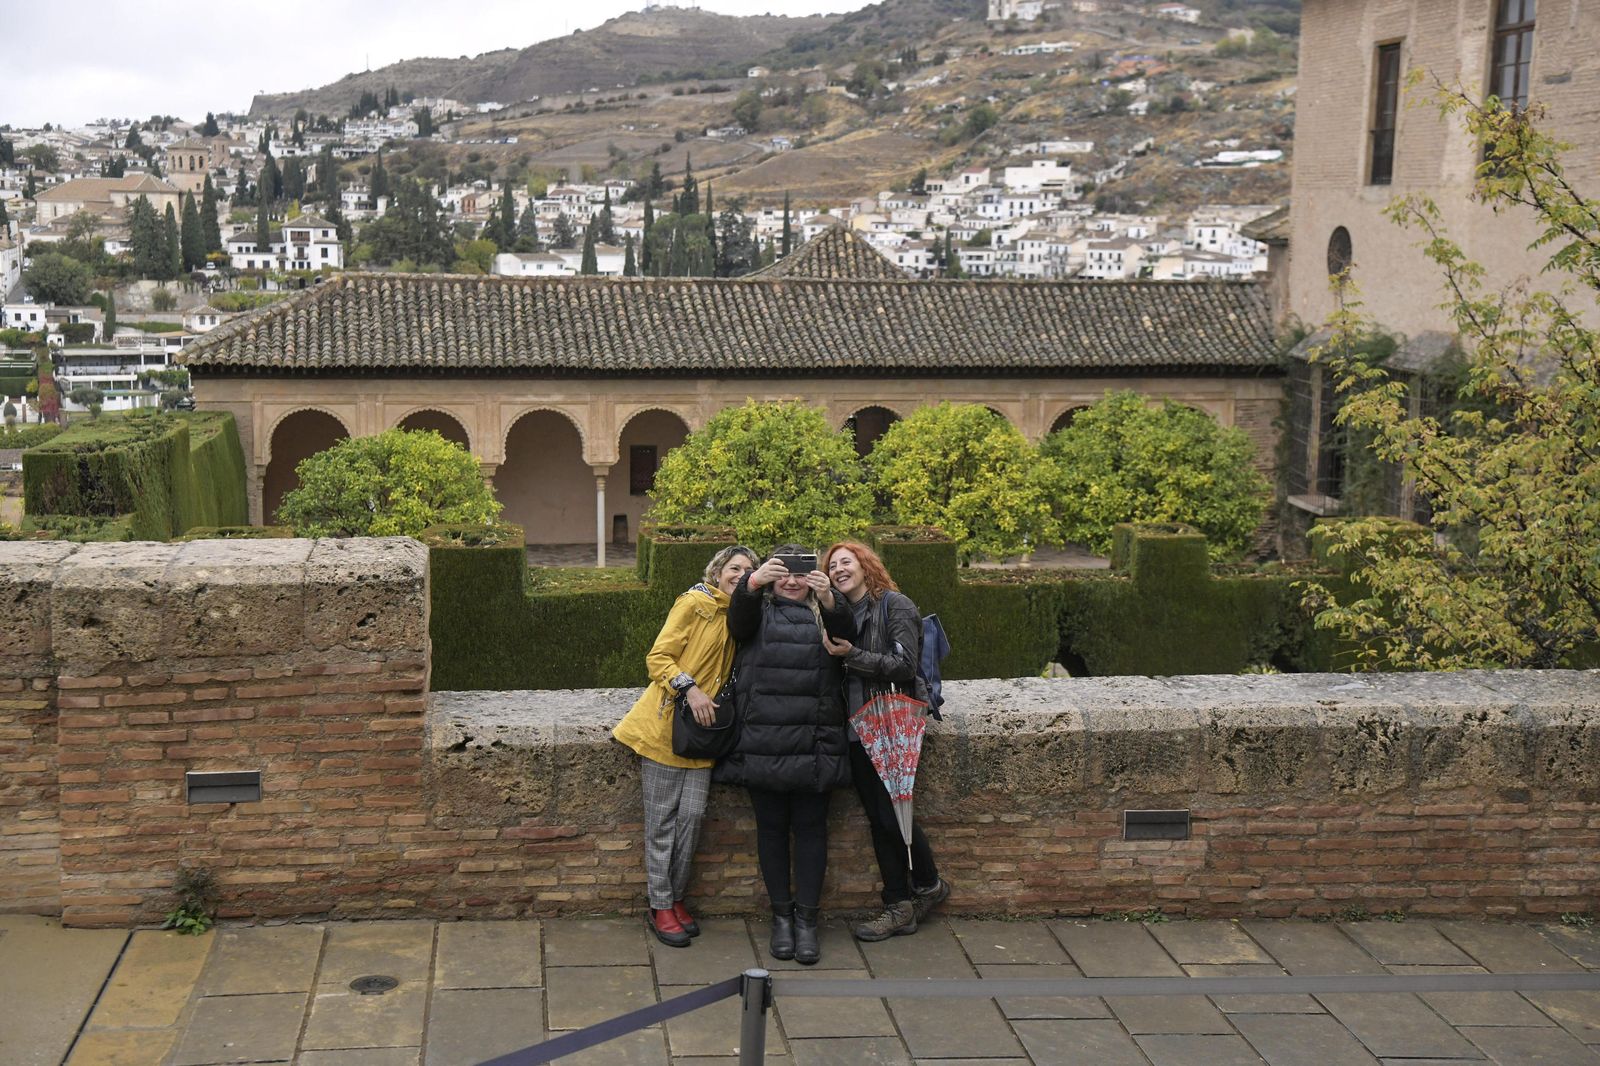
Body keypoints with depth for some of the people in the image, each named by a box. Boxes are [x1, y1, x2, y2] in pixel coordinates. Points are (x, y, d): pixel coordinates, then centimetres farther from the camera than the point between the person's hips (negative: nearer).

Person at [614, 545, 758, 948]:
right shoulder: (693, 604, -6)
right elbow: (658, 657, -10)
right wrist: (690, 689, -20)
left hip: (701, 731, 6)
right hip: (667, 723, -6)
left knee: (691, 815, 0)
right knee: (662, 818, -1)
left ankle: (676, 900, 14)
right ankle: (660, 908, 7)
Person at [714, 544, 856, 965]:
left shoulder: (824, 613, 11)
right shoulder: (759, 611, 10)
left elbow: (846, 634, -11)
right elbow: (738, 620, -13)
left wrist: (828, 599, -33)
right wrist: (752, 583, -35)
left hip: (814, 743, 0)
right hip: (762, 740, 0)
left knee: (810, 828, 2)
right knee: (771, 828, 6)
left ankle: (806, 919, 10)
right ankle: (781, 914, 16)